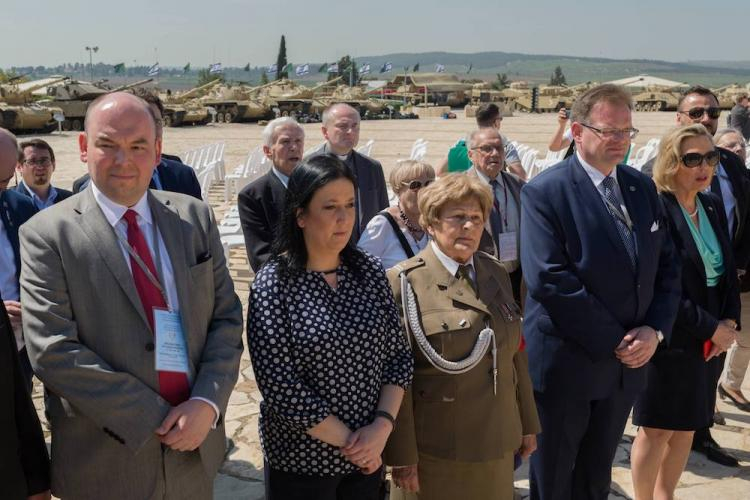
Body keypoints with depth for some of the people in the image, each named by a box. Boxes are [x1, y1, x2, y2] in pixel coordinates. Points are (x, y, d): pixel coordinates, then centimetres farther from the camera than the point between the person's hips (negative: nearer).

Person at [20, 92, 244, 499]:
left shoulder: (195, 217, 2)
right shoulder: (47, 234, -9)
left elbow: (226, 317, 2)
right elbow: (52, 351, -14)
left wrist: (207, 403, -13)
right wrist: (153, 418, -16)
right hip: (104, 462, -3)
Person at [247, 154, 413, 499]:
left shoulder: (371, 271, -2)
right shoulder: (273, 284, -14)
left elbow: (398, 355, 1)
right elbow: (279, 385, -17)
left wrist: (382, 427, -12)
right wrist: (347, 440, -13)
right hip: (300, 464, -3)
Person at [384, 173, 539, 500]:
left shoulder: (496, 274, 7)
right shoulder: (404, 282, -11)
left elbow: (515, 353, 13)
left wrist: (527, 424, 15)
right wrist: (403, 457, -13)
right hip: (436, 452, -5)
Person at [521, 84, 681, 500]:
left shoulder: (642, 187, 7)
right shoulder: (544, 192, -14)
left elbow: (666, 266, 8)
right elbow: (548, 279, -22)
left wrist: (655, 329, -8)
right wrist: (615, 340, -18)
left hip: (627, 363, 6)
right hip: (565, 364, -5)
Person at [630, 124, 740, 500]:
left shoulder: (713, 206, 6)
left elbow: (728, 271, 11)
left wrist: (730, 322, -3)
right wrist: (711, 328, -16)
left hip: (709, 338, 7)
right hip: (669, 338, -7)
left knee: (687, 426, 17)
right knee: (657, 431, 5)